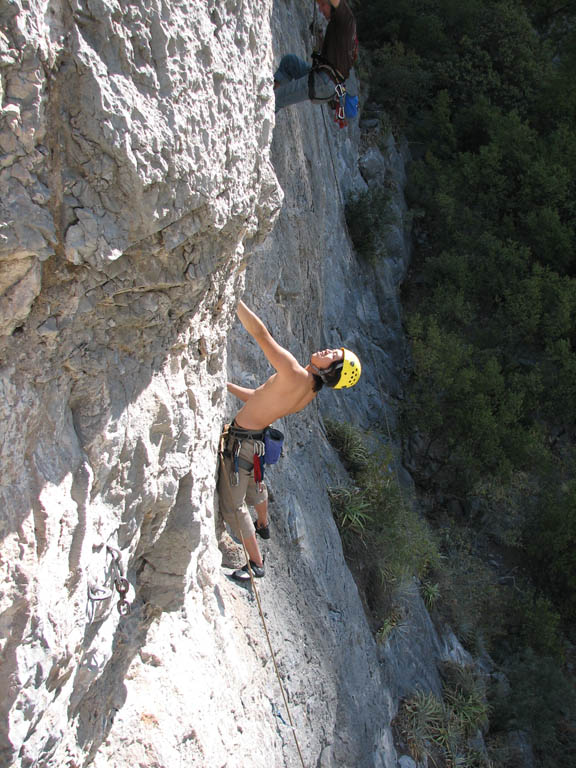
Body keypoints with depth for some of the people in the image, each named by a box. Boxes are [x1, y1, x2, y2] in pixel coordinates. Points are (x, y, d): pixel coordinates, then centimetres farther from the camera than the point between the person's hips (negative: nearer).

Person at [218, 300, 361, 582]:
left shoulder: (294, 374, -31)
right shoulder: (310, 393, -1)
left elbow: (259, 332, -34)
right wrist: (226, 385, 15)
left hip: (239, 442, -9)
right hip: (256, 439, 9)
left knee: (232, 505, 4)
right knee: (253, 483, 35)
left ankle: (256, 563, 15)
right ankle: (262, 525, 61)